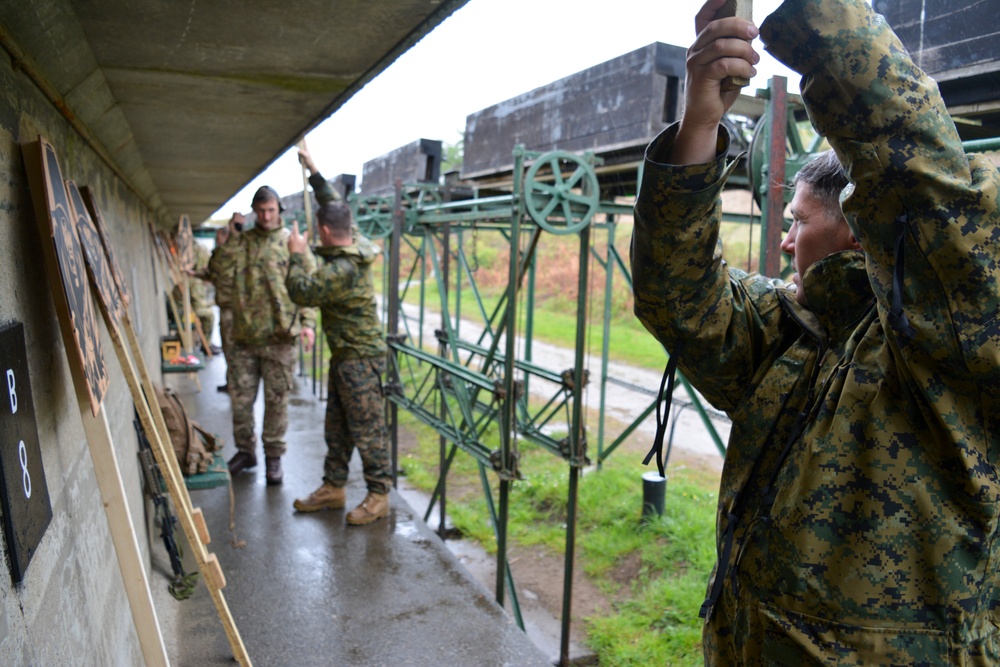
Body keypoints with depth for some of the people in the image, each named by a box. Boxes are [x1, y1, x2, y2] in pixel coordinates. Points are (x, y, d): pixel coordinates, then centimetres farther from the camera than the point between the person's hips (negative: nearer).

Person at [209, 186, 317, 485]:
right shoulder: (240, 242, 10)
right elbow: (219, 272, -4)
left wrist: (307, 322, -11)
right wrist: (230, 238, -10)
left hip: (279, 337, -2)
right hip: (242, 337, 3)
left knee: (276, 400, 5)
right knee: (240, 398, 11)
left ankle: (274, 456, 20)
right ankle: (245, 451, 30)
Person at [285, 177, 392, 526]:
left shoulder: (344, 269, -24)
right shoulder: (350, 252, 6)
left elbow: (303, 291, -24)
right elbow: (334, 206, 21)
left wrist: (297, 255, -11)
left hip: (360, 359, -10)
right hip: (344, 356, 10)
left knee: (367, 430, -1)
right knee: (336, 428, 17)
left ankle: (379, 496, 10)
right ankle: (333, 488, 29)